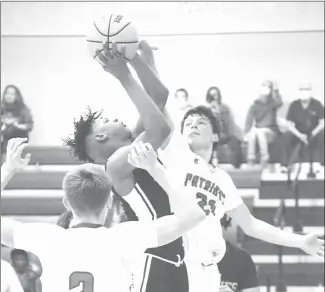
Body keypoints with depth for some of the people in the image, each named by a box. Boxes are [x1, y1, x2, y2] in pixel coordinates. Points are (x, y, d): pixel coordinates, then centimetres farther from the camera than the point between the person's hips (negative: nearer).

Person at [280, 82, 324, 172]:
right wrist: (300, 135, -18)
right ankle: (284, 165, -28)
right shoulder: (294, 105, -1)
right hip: (298, 133, 1)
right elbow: (290, 124, -2)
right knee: (286, 135, -30)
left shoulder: (317, 104, -4)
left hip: (314, 133, -1)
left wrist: (313, 133, -21)